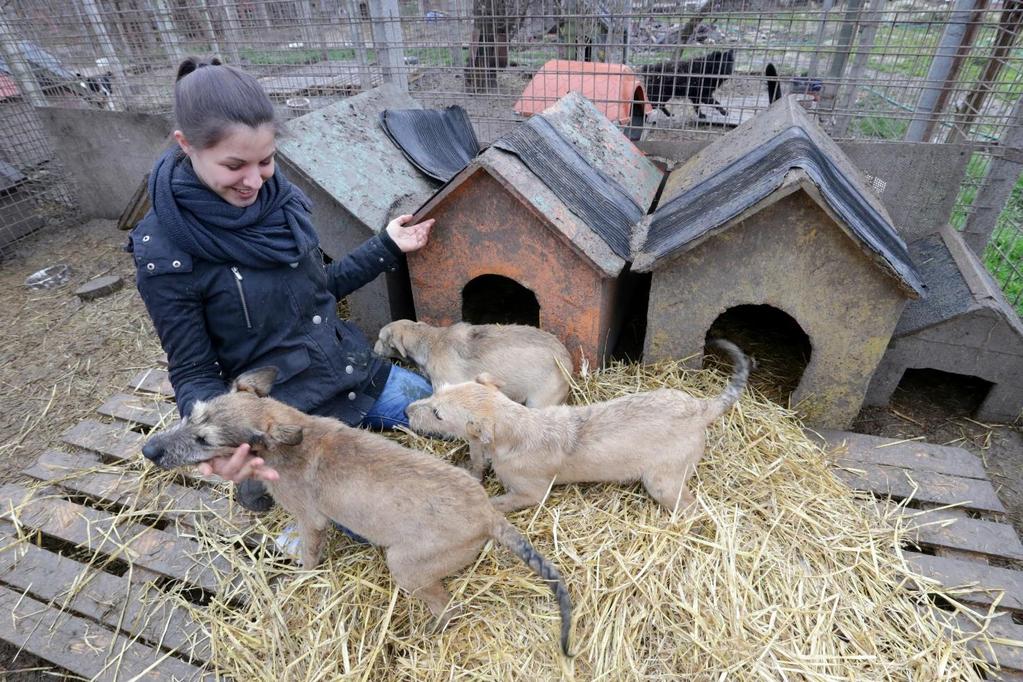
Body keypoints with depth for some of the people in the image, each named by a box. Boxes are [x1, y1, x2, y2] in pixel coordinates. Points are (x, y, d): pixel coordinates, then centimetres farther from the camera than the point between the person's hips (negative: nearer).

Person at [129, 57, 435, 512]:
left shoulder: (281, 196, -4)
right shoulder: (164, 251, -19)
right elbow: (194, 373, -12)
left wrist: (388, 247, 6)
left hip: (358, 373, 6)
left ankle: (355, 426, 30)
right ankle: (262, 468, 18)